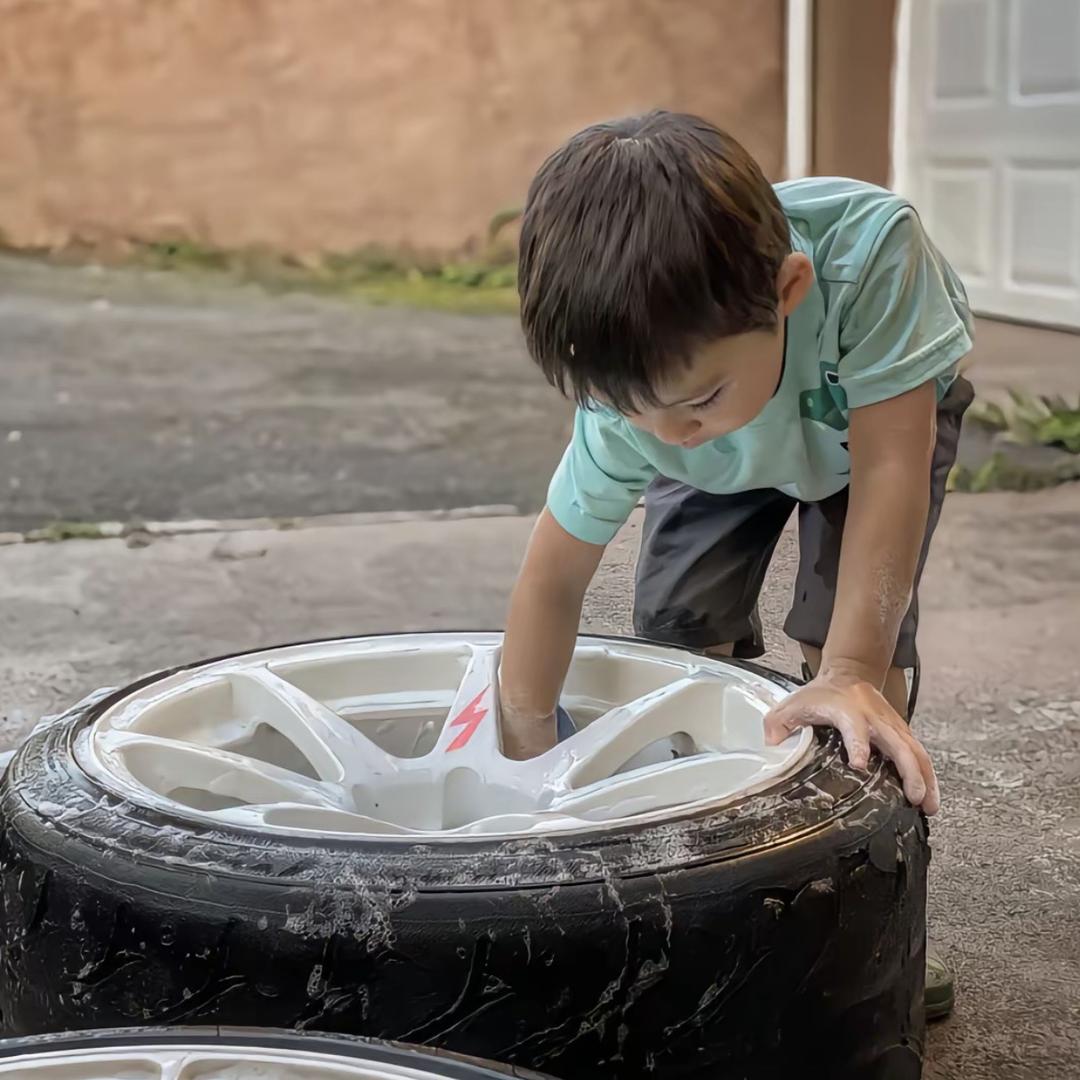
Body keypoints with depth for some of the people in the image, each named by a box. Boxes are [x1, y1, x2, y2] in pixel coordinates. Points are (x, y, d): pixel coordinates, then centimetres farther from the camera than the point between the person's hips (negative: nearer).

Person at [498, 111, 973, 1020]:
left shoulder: (869, 245, -47)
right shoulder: (631, 400, -36)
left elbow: (888, 465, -41)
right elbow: (555, 575, -27)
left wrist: (851, 673, -44)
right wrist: (528, 755, -27)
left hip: (882, 413, -2)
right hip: (730, 459, 2)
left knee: (855, 630, -18)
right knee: (678, 629, -10)